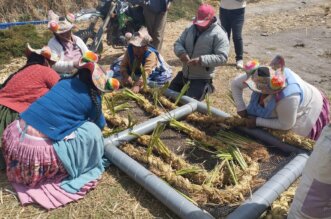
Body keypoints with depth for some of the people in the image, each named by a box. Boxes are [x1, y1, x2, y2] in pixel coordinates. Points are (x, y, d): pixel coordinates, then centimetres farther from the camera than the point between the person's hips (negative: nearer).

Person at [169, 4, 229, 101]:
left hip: (201, 78, -7)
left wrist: (202, 60, -31)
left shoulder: (219, 35, -13)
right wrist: (182, 52, -17)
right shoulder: (190, 29, 6)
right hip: (184, 74, 7)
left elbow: (222, 57, -20)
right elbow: (178, 43, 6)